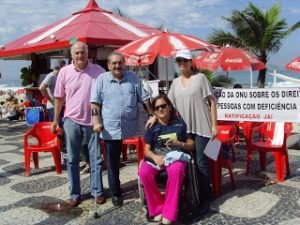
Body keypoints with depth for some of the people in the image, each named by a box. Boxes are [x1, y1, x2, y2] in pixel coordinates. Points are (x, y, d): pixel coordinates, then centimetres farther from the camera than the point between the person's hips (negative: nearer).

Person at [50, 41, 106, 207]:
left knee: (96, 158, 7)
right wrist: (55, 120, 7)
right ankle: (74, 193, 22)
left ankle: (97, 191, 21)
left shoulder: (98, 71, -3)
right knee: (72, 159, 9)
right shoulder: (64, 72, 1)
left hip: (93, 120, -1)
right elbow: (59, 97, 7)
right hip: (72, 120, 1)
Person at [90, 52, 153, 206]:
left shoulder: (133, 78, 6)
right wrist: (96, 122, -10)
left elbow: (145, 99, 8)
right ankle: (115, 193, 24)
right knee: (113, 162, 10)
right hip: (110, 129, 0)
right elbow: (95, 103, 0)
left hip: (131, 128, 1)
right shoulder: (102, 80, 3)